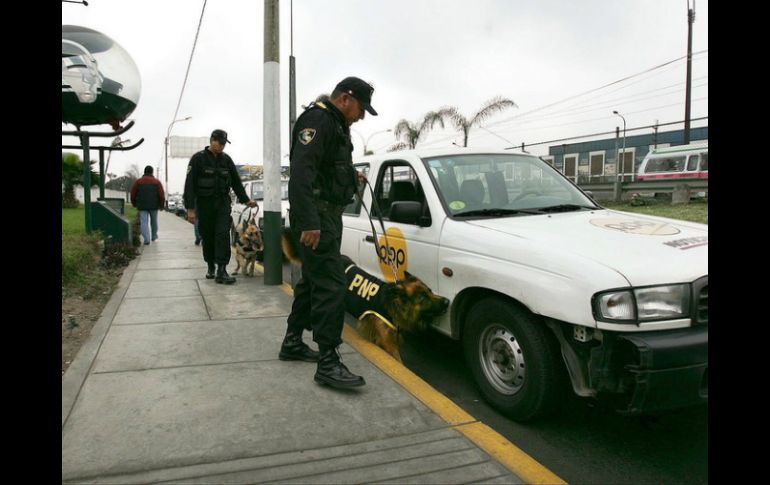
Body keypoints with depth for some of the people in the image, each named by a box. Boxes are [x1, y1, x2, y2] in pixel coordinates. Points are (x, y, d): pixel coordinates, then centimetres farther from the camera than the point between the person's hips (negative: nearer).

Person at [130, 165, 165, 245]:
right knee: (154, 221, 18)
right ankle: (154, 236, 32)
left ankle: (146, 239, -18)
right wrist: (161, 205, 5)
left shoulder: (137, 181, 5)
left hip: (142, 206, 0)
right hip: (154, 205, 0)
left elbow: (133, 194, 3)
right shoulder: (157, 182, 2)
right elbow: (161, 195, -5)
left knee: (144, 222, -4)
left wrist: (134, 204, 18)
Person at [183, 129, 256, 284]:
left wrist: (245, 200, 17)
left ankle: (221, 271, -13)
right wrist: (190, 208, -12)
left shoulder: (226, 159, 8)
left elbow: (236, 182, 18)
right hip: (204, 204, -2)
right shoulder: (198, 158, -4)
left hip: (223, 203, 2)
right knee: (208, 236, 7)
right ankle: (210, 267, 26)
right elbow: (190, 184, -7)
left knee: (223, 235, -10)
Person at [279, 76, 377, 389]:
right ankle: (328, 363, -9)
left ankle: (292, 343, 29)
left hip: (327, 216, 11)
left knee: (313, 281, 17)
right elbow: (301, 170, -26)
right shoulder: (317, 119, -13)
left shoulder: (336, 124, 20)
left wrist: (352, 175, 20)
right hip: (316, 218, -11)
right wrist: (309, 221, -33)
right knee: (331, 286, -13)